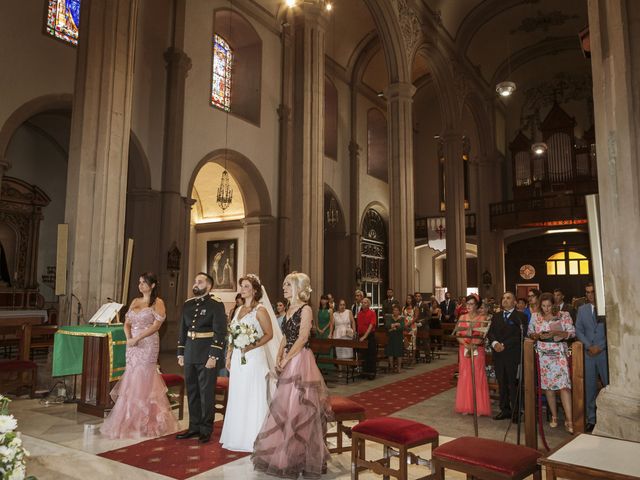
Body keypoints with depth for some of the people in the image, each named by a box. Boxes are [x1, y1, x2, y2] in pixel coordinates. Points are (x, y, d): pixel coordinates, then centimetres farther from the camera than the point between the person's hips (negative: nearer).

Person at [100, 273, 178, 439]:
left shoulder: (158, 303, -4)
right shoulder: (135, 301, 14)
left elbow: (156, 326, -13)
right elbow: (127, 323, 11)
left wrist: (137, 339, -17)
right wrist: (128, 338, -7)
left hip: (148, 345, -6)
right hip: (132, 345, 6)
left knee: (143, 381, -3)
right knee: (132, 380, 7)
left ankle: (145, 423, 8)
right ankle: (132, 419, 18)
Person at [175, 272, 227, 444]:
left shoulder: (216, 305, -9)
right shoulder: (187, 304, 11)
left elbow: (220, 332, -12)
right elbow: (182, 330, 16)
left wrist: (213, 356, -17)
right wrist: (180, 353, 12)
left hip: (207, 355, -6)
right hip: (190, 355, 6)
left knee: (207, 393, 3)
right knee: (192, 393, 14)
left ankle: (206, 430, 15)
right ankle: (194, 427, 26)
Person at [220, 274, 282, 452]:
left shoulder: (260, 310, -8)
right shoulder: (239, 310, 13)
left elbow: (269, 334, -11)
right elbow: (232, 336, 16)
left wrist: (251, 346, -20)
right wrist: (228, 356, 11)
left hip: (254, 358, -7)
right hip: (237, 358, 7)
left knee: (253, 397, 0)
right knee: (237, 397, 12)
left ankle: (253, 438, 12)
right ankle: (238, 436, 24)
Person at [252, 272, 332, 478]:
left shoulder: (305, 309, -12)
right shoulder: (289, 309, 13)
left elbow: (302, 338, -17)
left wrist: (286, 359, -13)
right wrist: (279, 356, 3)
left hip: (300, 361, -8)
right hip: (289, 362, 8)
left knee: (298, 408, 1)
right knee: (285, 407, 14)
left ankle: (298, 456, 15)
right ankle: (284, 452, 29)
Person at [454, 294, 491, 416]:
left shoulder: (482, 318, -2)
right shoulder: (462, 318, 8)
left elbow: (482, 337, -10)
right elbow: (458, 335, 1)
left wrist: (473, 345, -24)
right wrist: (465, 344, -16)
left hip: (477, 351, -3)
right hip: (464, 350, 3)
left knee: (477, 377, -1)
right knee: (465, 377, 4)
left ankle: (479, 407, 8)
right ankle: (466, 406, 13)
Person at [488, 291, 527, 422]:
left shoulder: (521, 317, -1)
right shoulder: (496, 317, 17)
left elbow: (520, 335, -10)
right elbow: (490, 333, 9)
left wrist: (504, 345, -15)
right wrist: (494, 343, -11)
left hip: (513, 355, -5)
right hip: (498, 354, 5)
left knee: (513, 384, -2)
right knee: (501, 383, 9)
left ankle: (516, 412, 8)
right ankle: (504, 410, 18)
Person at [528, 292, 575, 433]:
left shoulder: (564, 315, 1)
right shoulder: (535, 316, 8)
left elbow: (572, 332, -2)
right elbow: (529, 333, 11)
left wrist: (555, 333, -16)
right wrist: (537, 335, -11)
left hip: (559, 353, -2)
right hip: (543, 354, 2)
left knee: (564, 385, -12)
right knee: (547, 385, 5)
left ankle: (569, 420, -10)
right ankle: (554, 416, 19)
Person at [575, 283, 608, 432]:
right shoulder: (582, 309, 11)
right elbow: (578, 330, 9)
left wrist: (599, 347, -9)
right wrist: (589, 346, -5)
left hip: (604, 352, -3)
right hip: (588, 353, 3)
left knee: (608, 385, -4)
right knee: (589, 387, 5)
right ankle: (591, 419, 12)